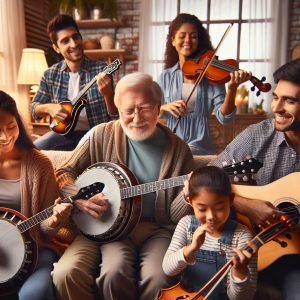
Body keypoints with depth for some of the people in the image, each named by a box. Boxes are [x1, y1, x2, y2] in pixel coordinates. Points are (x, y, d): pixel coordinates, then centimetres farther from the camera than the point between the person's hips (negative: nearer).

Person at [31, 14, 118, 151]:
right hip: (65, 132, 3)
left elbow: (115, 116, -9)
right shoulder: (51, 75, 1)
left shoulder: (101, 69, -8)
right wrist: (48, 108, -13)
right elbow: (34, 108, 10)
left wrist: (108, 94, -30)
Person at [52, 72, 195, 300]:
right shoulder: (103, 135, -2)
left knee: (158, 279, -28)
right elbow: (64, 173, 6)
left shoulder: (178, 150, -3)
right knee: (65, 273, -23)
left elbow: (174, 215, -2)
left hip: (156, 228, 0)